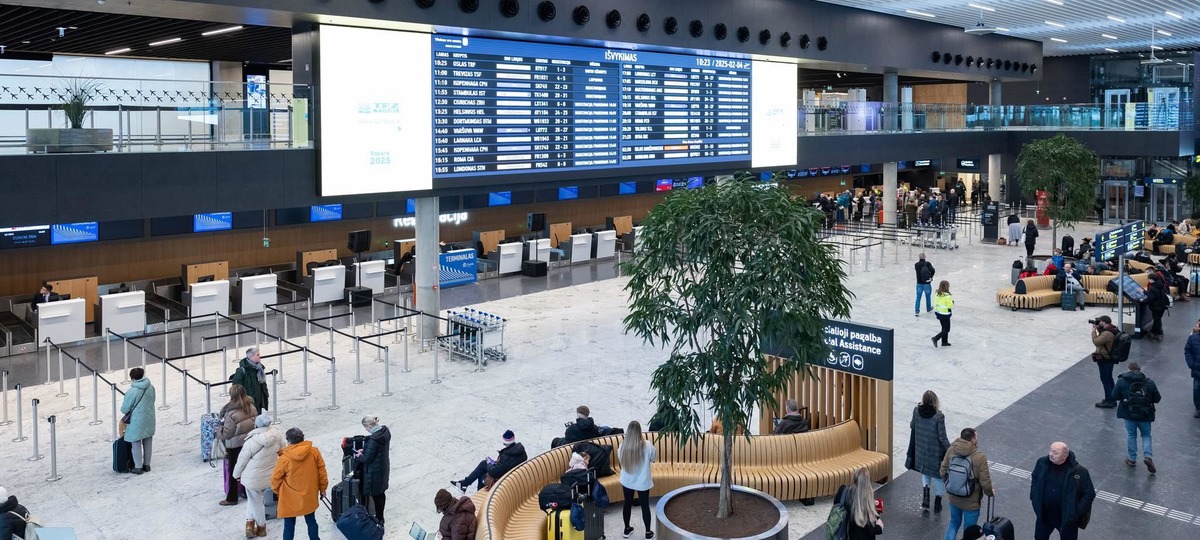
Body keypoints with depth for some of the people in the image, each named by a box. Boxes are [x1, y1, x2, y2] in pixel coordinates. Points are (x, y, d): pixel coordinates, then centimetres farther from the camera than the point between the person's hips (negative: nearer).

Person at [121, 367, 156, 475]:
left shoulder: (132, 392, -21)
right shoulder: (151, 387, -4)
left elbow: (124, 409, -11)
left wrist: (123, 408, 12)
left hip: (137, 422, -6)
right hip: (149, 420, 6)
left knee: (136, 444, 9)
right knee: (148, 443, 17)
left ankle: (138, 467, 17)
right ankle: (147, 465, 28)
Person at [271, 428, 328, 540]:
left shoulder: (284, 458, -18)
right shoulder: (314, 452, -11)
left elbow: (275, 479, -8)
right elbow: (322, 472, -2)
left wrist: (277, 491, 12)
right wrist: (322, 488, 12)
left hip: (290, 499, -3)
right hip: (309, 495, 3)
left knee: (289, 524, 9)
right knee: (311, 521, 19)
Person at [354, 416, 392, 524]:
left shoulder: (374, 440, -32)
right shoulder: (385, 430, -5)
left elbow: (367, 458, -23)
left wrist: (358, 456, -4)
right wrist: (365, 450, 6)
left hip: (375, 471, -9)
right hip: (384, 467, 9)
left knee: (375, 495, 10)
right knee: (381, 493, 23)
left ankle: (379, 519, 24)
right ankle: (380, 517, 39)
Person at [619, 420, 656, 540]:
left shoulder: (623, 446, -14)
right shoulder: (647, 446, -21)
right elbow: (654, 458, -2)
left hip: (627, 481, 2)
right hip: (642, 482, -2)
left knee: (627, 503, 19)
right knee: (645, 505, 13)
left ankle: (627, 529, 33)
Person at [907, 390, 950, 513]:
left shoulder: (916, 411, -12)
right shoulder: (938, 416, -23)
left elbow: (912, 426, 5)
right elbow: (942, 437, -18)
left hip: (921, 450, 3)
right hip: (936, 452, -3)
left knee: (925, 473, 26)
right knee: (938, 476, 16)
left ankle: (925, 498, 16)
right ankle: (937, 504, 28)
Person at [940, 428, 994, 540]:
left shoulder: (951, 450, -13)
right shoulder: (980, 458, -26)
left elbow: (943, 472, -2)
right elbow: (985, 482, -18)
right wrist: (990, 493, 3)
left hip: (954, 498, 4)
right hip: (971, 502, -4)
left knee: (954, 522, 27)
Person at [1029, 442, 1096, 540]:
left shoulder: (1079, 471, -22)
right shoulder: (1042, 463, -11)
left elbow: (1089, 494, -12)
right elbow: (1034, 480, 7)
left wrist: (1077, 511, -15)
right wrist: (1034, 498, -1)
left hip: (1067, 517, -3)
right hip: (1044, 514, 3)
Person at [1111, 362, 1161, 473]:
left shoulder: (1121, 381, -7)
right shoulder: (1149, 382, -5)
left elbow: (1114, 397, -5)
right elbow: (1157, 398, -2)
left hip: (1128, 414, 0)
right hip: (1145, 414, 1)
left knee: (1131, 435, 14)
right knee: (1146, 435, 16)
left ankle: (1132, 459, 18)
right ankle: (1148, 455, -3)